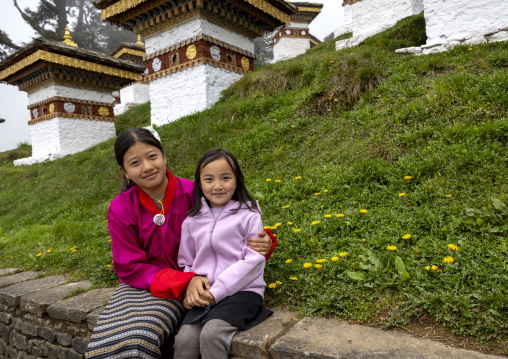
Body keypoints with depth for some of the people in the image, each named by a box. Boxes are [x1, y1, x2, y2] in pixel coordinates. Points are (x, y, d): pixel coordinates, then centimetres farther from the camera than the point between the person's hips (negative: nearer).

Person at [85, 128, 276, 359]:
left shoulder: (194, 195, -12)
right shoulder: (120, 210, -6)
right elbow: (130, 267, -8)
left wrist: (262, 244, -26)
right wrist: (184, 281, -23)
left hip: (186, 289, -2)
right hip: (141, 285, 2)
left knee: (138, 337, -26)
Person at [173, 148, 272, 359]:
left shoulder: (248, 216, -2)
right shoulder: (192, 221, 11)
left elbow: (253, 261, -9)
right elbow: (186, 262, 18)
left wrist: (218, 291, -13)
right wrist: (190, 290, -1)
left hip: (242, 290, -3)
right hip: (205, 296, 4)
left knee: (211, 334, -27)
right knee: (184, 339, -19)